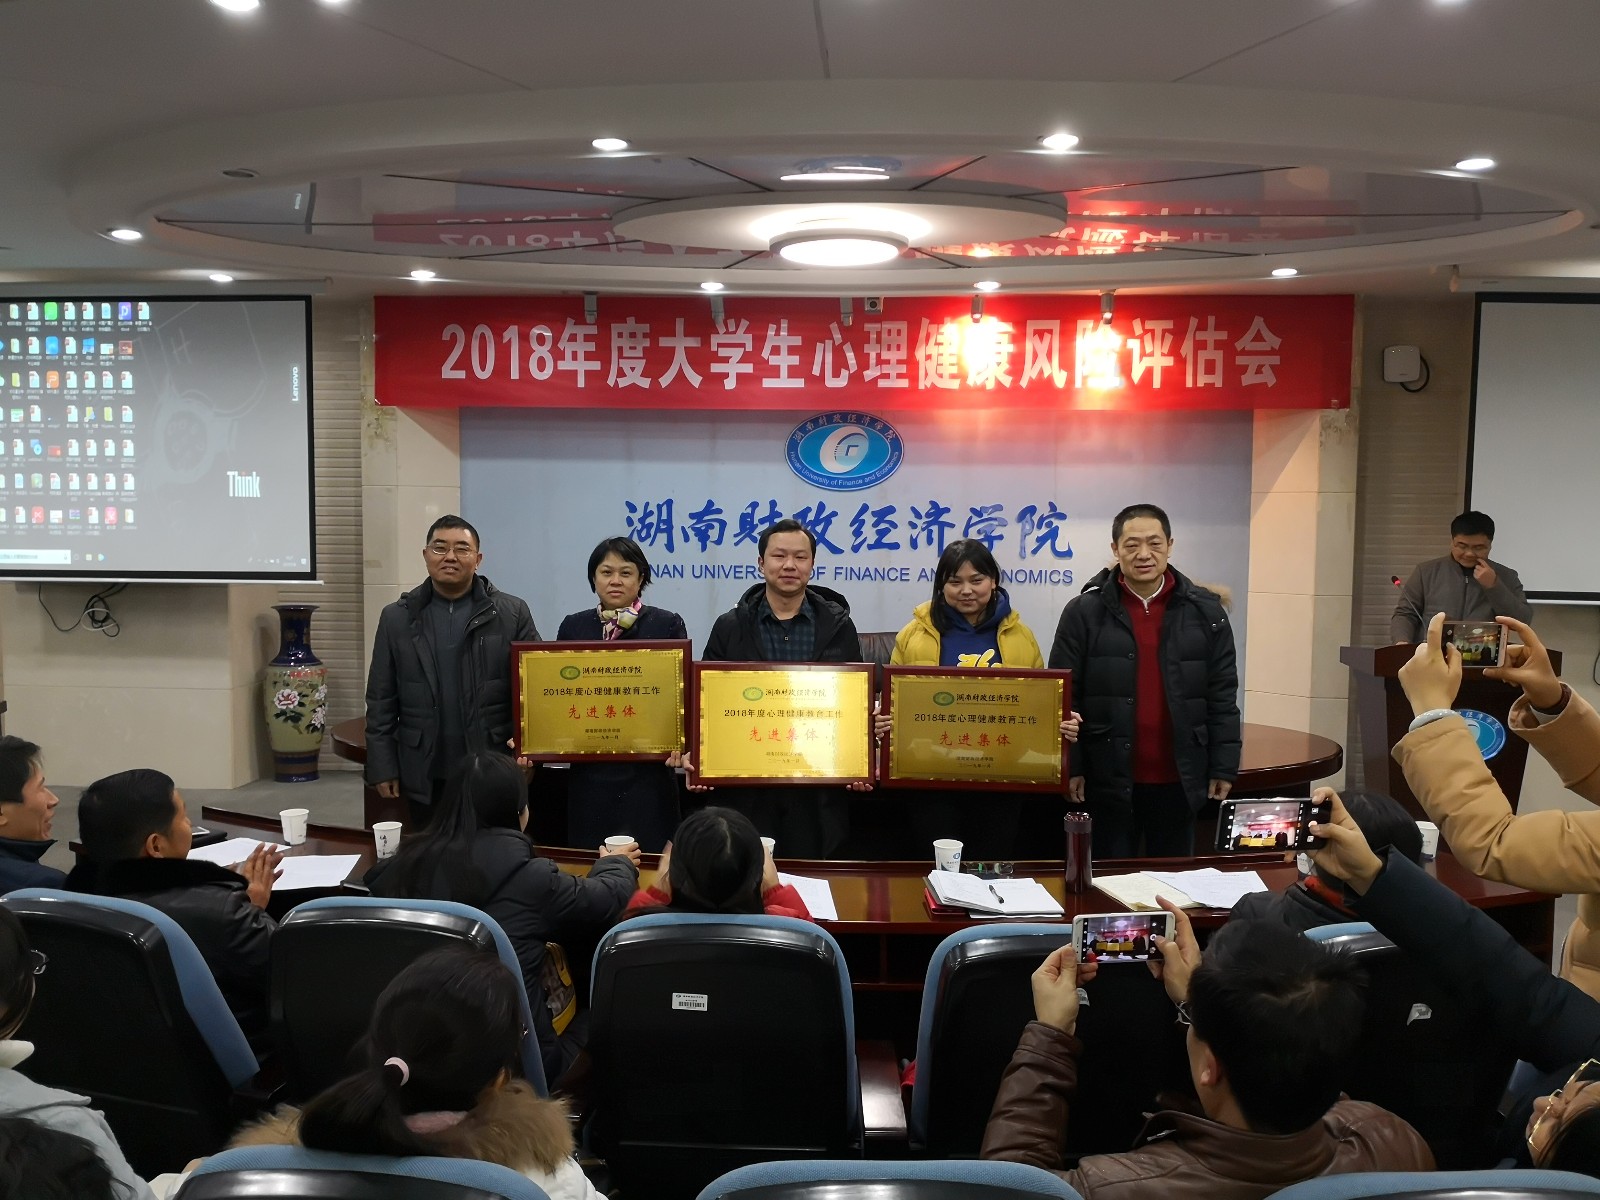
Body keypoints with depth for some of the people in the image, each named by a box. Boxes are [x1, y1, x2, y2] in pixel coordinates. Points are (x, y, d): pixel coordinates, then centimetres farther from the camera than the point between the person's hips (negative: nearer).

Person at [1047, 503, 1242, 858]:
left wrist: (1223, 767, 2)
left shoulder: (1205, 612, 3)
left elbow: (1222, 698, 5)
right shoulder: (1084, 612, -3)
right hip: (1108, 779, -1)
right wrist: (1070, 767, -5)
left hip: (1179, 779, 2)